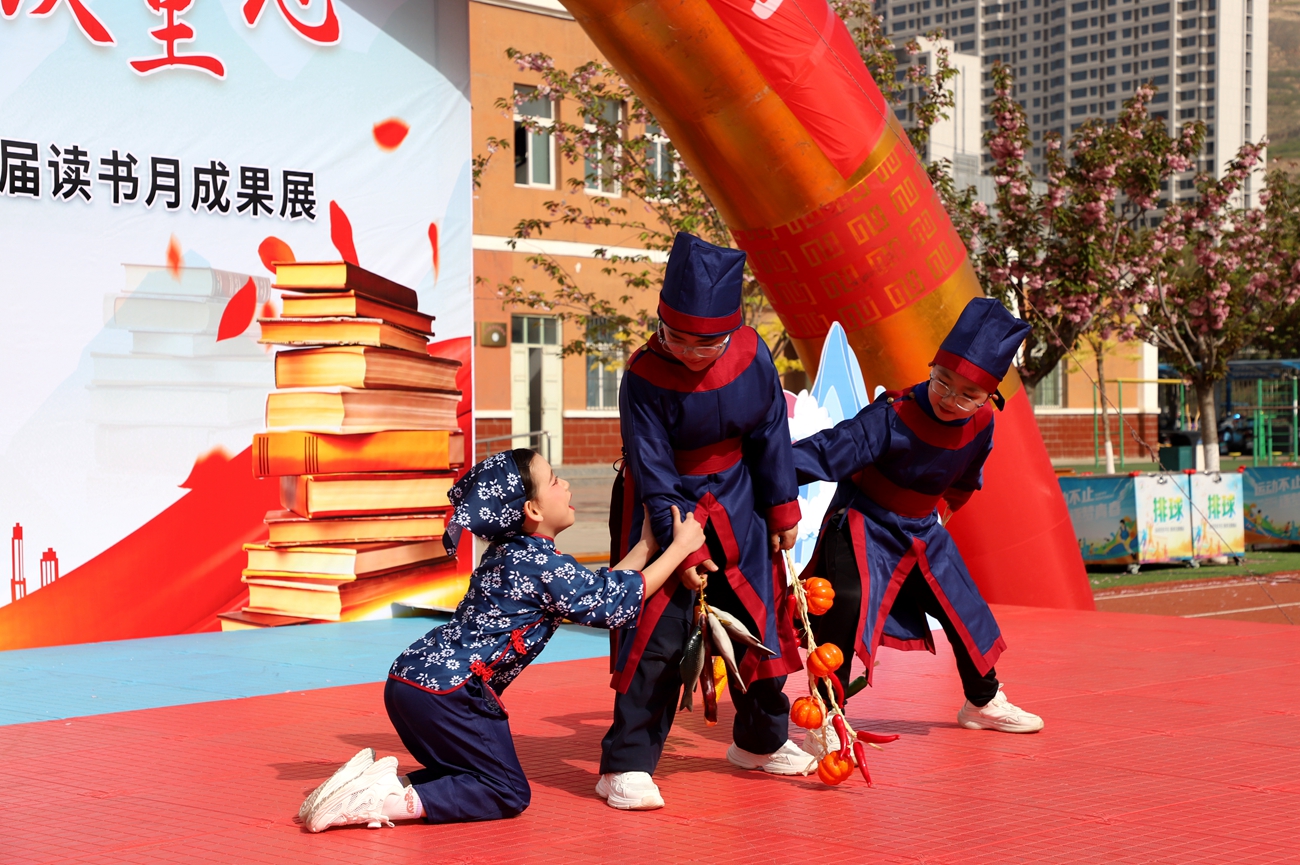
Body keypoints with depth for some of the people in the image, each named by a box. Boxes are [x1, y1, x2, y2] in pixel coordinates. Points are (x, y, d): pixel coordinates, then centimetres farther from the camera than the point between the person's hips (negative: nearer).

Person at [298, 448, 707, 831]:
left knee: (470, 773, 20)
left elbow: (599, 591, 20)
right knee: (508, 794, 0)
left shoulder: (510, 552, 16)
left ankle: (384, 780, 3)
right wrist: (681, 547, 2)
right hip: (444, 690, -9)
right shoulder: (545, 565, -12)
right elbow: (614, 606, -4)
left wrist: (648, 541, 21)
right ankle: (395, 801, -15)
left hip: (412, 677, 9)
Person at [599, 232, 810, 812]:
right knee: (656, 630, -11)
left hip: (737, 503, 4)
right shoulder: (644, 377, -24)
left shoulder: (751, 354, -14)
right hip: (665, 507, -4)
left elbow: (771, 433, 0)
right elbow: (653, 473, -20)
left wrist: (782, 507, 5)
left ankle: (761, 741, 33)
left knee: (758, 616, 12)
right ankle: (626, 764, -5)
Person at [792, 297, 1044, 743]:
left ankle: (983, 702, 40)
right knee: (848, 601, -29)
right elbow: (834, 447, -38)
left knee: (967, 611, 14)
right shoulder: (893, 417, -28)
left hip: (922, 532, 7)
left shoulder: (982, 424, -8)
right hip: (863, 526, -6)